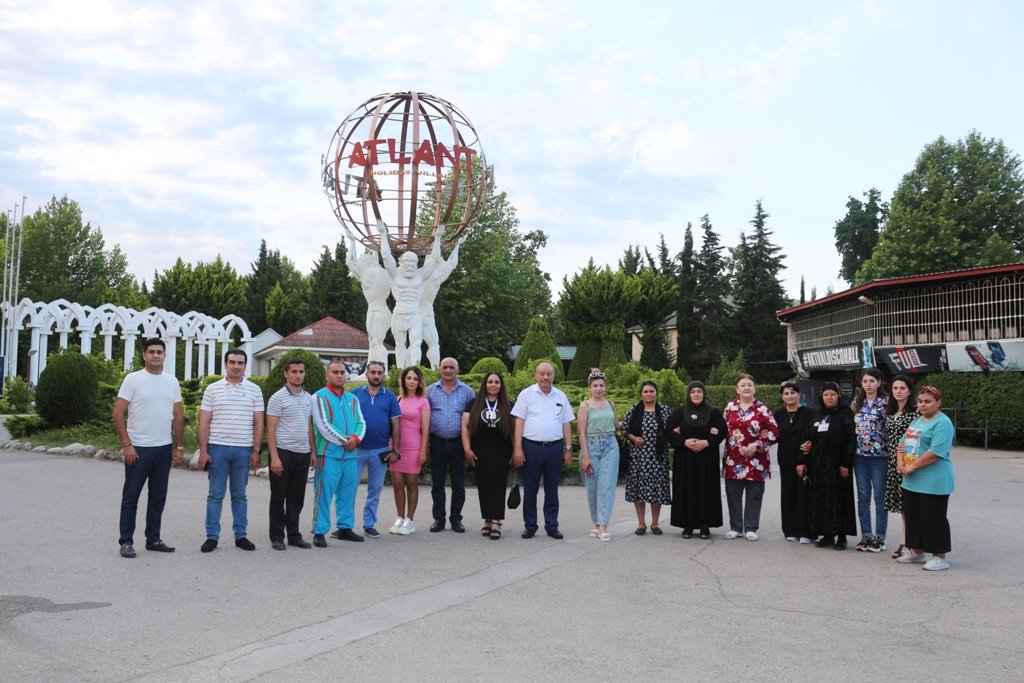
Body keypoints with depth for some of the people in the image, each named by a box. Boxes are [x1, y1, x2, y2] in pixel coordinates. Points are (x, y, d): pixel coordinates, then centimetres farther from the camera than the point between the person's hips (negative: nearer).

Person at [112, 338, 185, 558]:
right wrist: (127, 445, -15)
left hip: (164, 448, 5)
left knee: (158, 497, 12)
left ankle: (153, 539, 23)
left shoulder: (172, 381, 8)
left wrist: (180, 447, 7)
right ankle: (126, 542, 12)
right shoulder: (133, 379, -6)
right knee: (131, 496, 3)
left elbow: (178, 416, 11)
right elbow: (118, 414, -9)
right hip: (138, 448, -5)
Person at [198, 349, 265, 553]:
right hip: (217, 448, -1)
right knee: (215, 495, 4)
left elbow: (258, 423, 6)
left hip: (243, 450, 1)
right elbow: (204, 423, 3)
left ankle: (240, 536, 16)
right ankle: (212, 536, 11)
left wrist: (256, 451, 0)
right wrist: (203, 451, -4)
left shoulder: (254, 390, 5)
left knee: (239, 495, 9)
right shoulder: (213, 389, 3)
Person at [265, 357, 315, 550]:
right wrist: (274, 457, -16)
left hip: (303, 454, 5)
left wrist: (312, 451, 12)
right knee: (279, 497, 4)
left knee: (297, 497, 11)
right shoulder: (278, 398, -7)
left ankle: (294, 534, 19)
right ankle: (277, 536, 12)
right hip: (283, 452, -5)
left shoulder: (308, 397, 12)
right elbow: (270, 429, -9)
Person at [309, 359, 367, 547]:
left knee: (347, 493, 11)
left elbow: (361, 423, 12)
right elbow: (323, 426, -11)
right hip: (328, 454, -6)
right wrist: (344, 441, -11)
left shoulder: (352, 399, 16)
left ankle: (345, 528, 22)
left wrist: (356, 438, -9)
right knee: (324, 494, -4)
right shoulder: (319, 397, -3)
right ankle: (319, 532, 2)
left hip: (350, 454, 6)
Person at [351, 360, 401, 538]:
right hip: (356, 448, -1)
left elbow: (396, 425, 4)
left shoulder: (390, 397, 4)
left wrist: (395, 450, -2)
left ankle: (369, 524, 19)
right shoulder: (355, 394, 3)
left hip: (380, 451, 1)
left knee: (375, 490, 9)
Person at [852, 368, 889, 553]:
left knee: (879, 497, 2)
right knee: (863, 497, 8)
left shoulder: (885, 402, -6)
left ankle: (879, 537, 10)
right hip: (860, 455, 5)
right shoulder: (856, 402, 9)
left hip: (879, 456, -5)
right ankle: (866, 535, 17)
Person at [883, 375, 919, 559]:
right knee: (901, 503, 11)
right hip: (893, 461, 7)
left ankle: (906, 544, 1)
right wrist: (887, 452, 12)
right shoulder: (889, 412, 14)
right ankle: (906, 542, 19)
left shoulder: (916, 411, -7)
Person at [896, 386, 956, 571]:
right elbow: (903, 444, 17)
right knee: (912, 517, 16)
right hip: (911, 481, 9)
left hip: (933, 483, -9)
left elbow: (936, 452, -23)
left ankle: (940, 557, 8)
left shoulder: (942, 423, -13)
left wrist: (912, 466, -19)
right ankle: (917, 552, 28)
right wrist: (900, 463, -2)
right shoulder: (917, 421, 16)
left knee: (933, 519, -2)